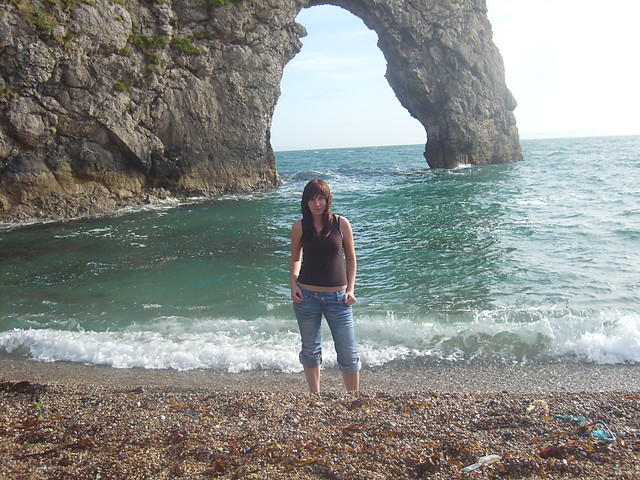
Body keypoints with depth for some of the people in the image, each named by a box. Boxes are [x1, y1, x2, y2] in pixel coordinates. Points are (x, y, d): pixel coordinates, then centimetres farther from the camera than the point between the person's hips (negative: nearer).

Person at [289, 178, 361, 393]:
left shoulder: (341, 224, -2)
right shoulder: (299, 227, 0)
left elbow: (351, 259, 6)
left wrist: (350, 289, -1)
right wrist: (293, 284, -3)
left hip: (337, 297, -1)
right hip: (307, 296, 1)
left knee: (348, 353, 4)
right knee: (310, 351, 13)